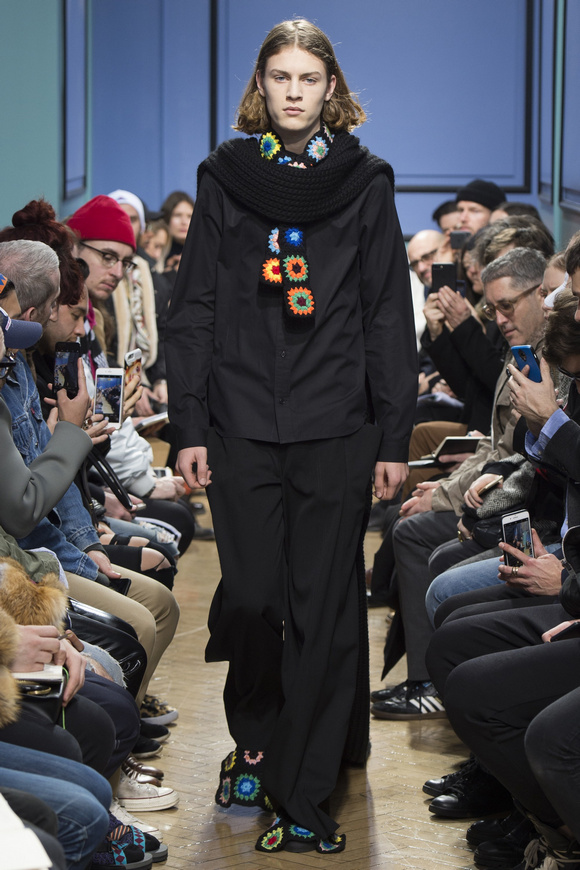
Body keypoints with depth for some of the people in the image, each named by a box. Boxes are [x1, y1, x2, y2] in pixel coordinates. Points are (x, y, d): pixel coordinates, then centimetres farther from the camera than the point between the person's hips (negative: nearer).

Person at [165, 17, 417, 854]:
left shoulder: (364, 181, 5)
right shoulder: (225, 179, 7)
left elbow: (390, 316, 5)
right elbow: (194, 309, 7)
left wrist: (396, 435, 0)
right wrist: (190, 425, 2)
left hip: (335, 430, -1)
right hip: (242, 426, 1)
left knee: (323, 611, -1)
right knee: (251, 596, 2)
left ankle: (304, 798, 4)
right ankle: (254, 738, 30)